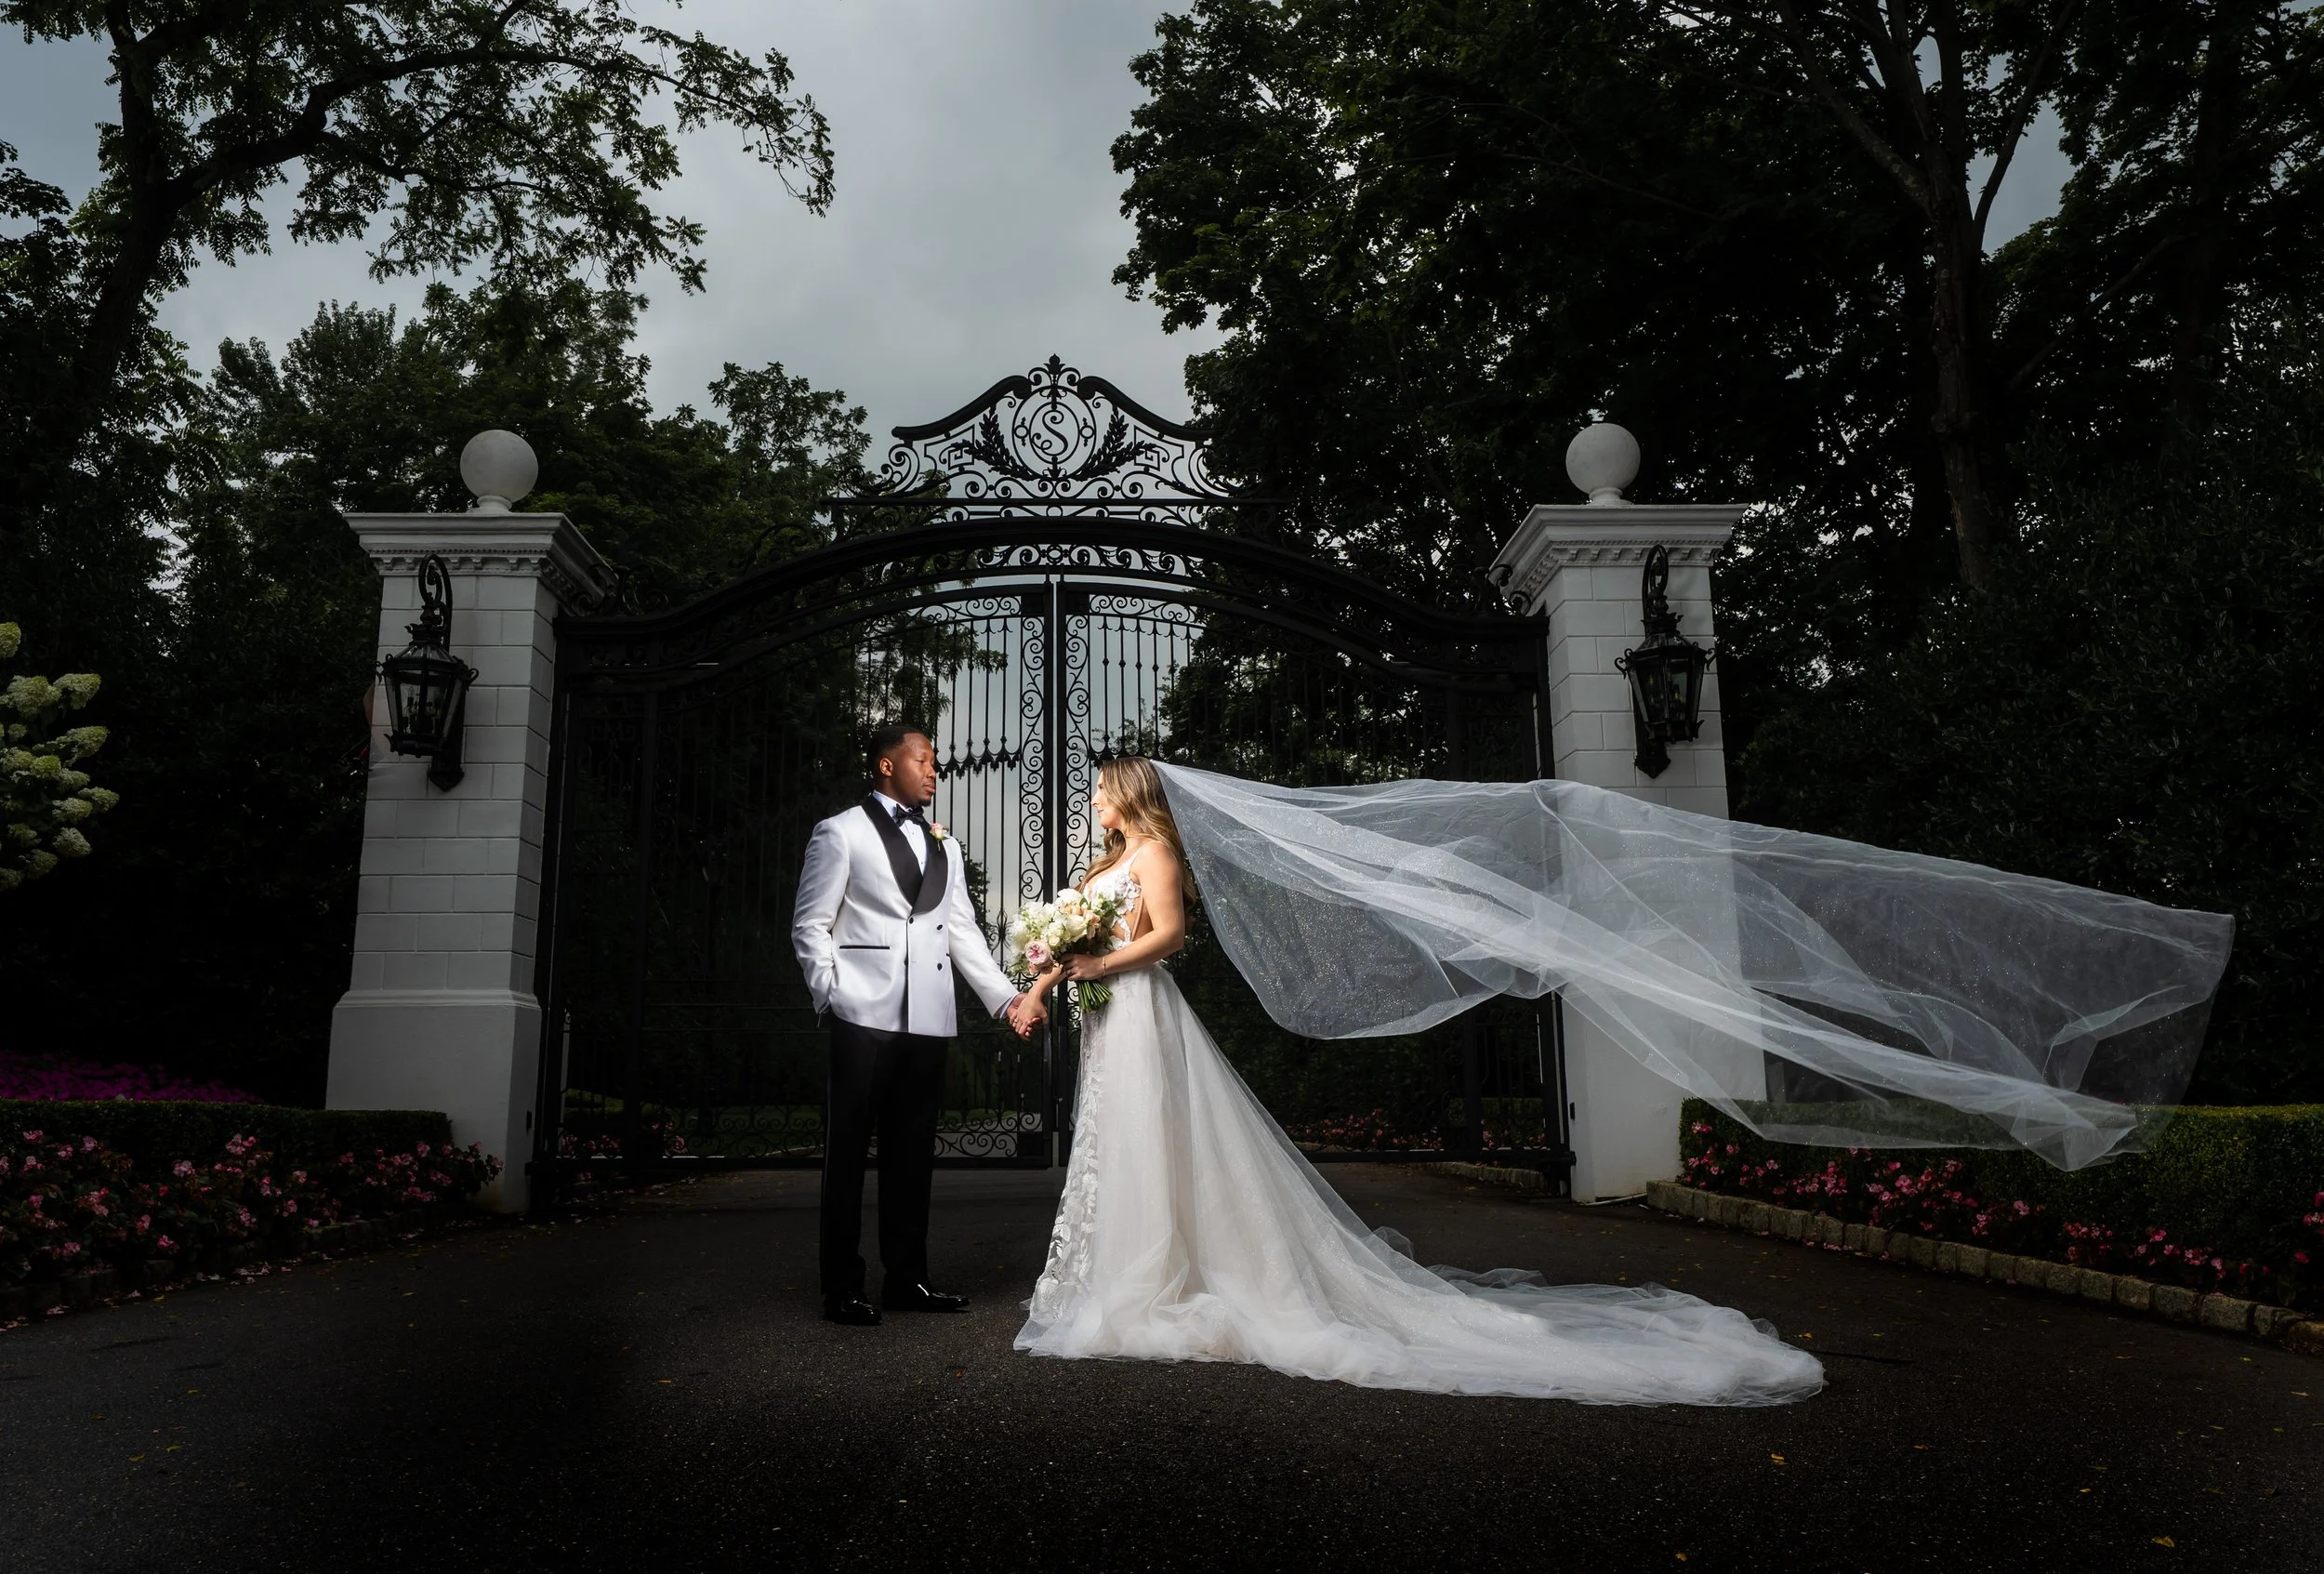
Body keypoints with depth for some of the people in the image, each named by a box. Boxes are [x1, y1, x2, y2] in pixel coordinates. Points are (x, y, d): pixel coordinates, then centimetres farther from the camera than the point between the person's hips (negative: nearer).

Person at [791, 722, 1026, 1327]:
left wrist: (1005, 996, 7)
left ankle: (907, 1278, 19)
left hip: (929, 1021, 5)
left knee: (913, 1152, 10)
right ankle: (843, 1286, 8)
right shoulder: (841, 833, 5)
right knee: (848, 1151, 0)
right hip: (865, 1016, -5)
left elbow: (963, 932, 17)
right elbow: (810, 924, 1)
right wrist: (832, 996, -10)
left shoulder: (942, 845, 21)